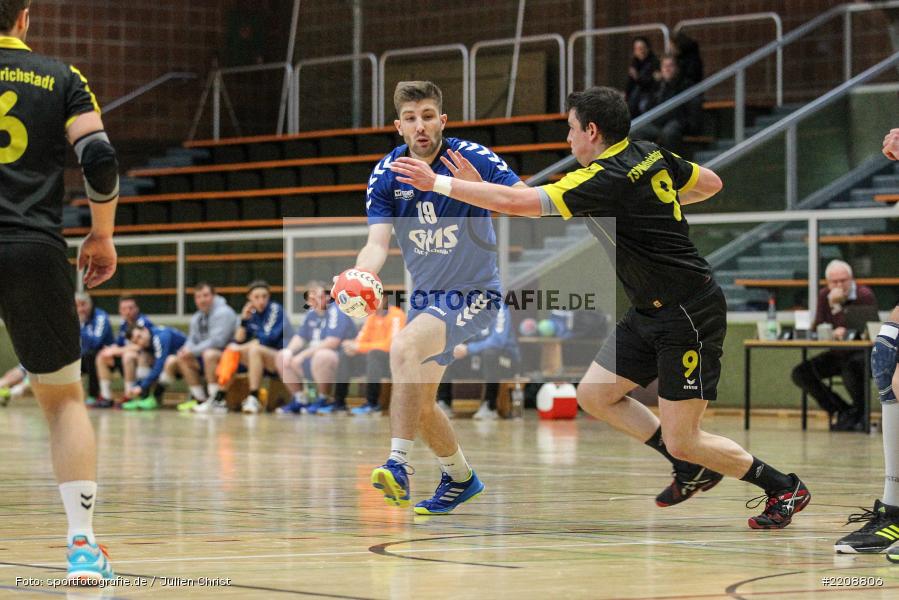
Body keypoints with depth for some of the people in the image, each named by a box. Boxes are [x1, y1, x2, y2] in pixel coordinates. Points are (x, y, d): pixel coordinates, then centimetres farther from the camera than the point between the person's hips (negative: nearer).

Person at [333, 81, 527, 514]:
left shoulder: (473, 158, -16)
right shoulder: (387, 174, -6)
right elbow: (377, 242, -12)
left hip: (473, 294, -6)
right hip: (425, 296, 6)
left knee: (404, 346, -32)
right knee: (419, 405, 14)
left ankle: (398, 465, -35)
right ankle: (459, 478, 39)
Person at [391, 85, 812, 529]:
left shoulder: (607, 181, -22)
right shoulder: (653, 156, 4)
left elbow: (516, 201, -27)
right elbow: (710, 183, 19)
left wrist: (438, 183, -20)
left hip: (688, 318, -10)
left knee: (681, 441, -6)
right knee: (594, 394, 9)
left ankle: (784, 488, 10)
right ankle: (693, 470, 18)